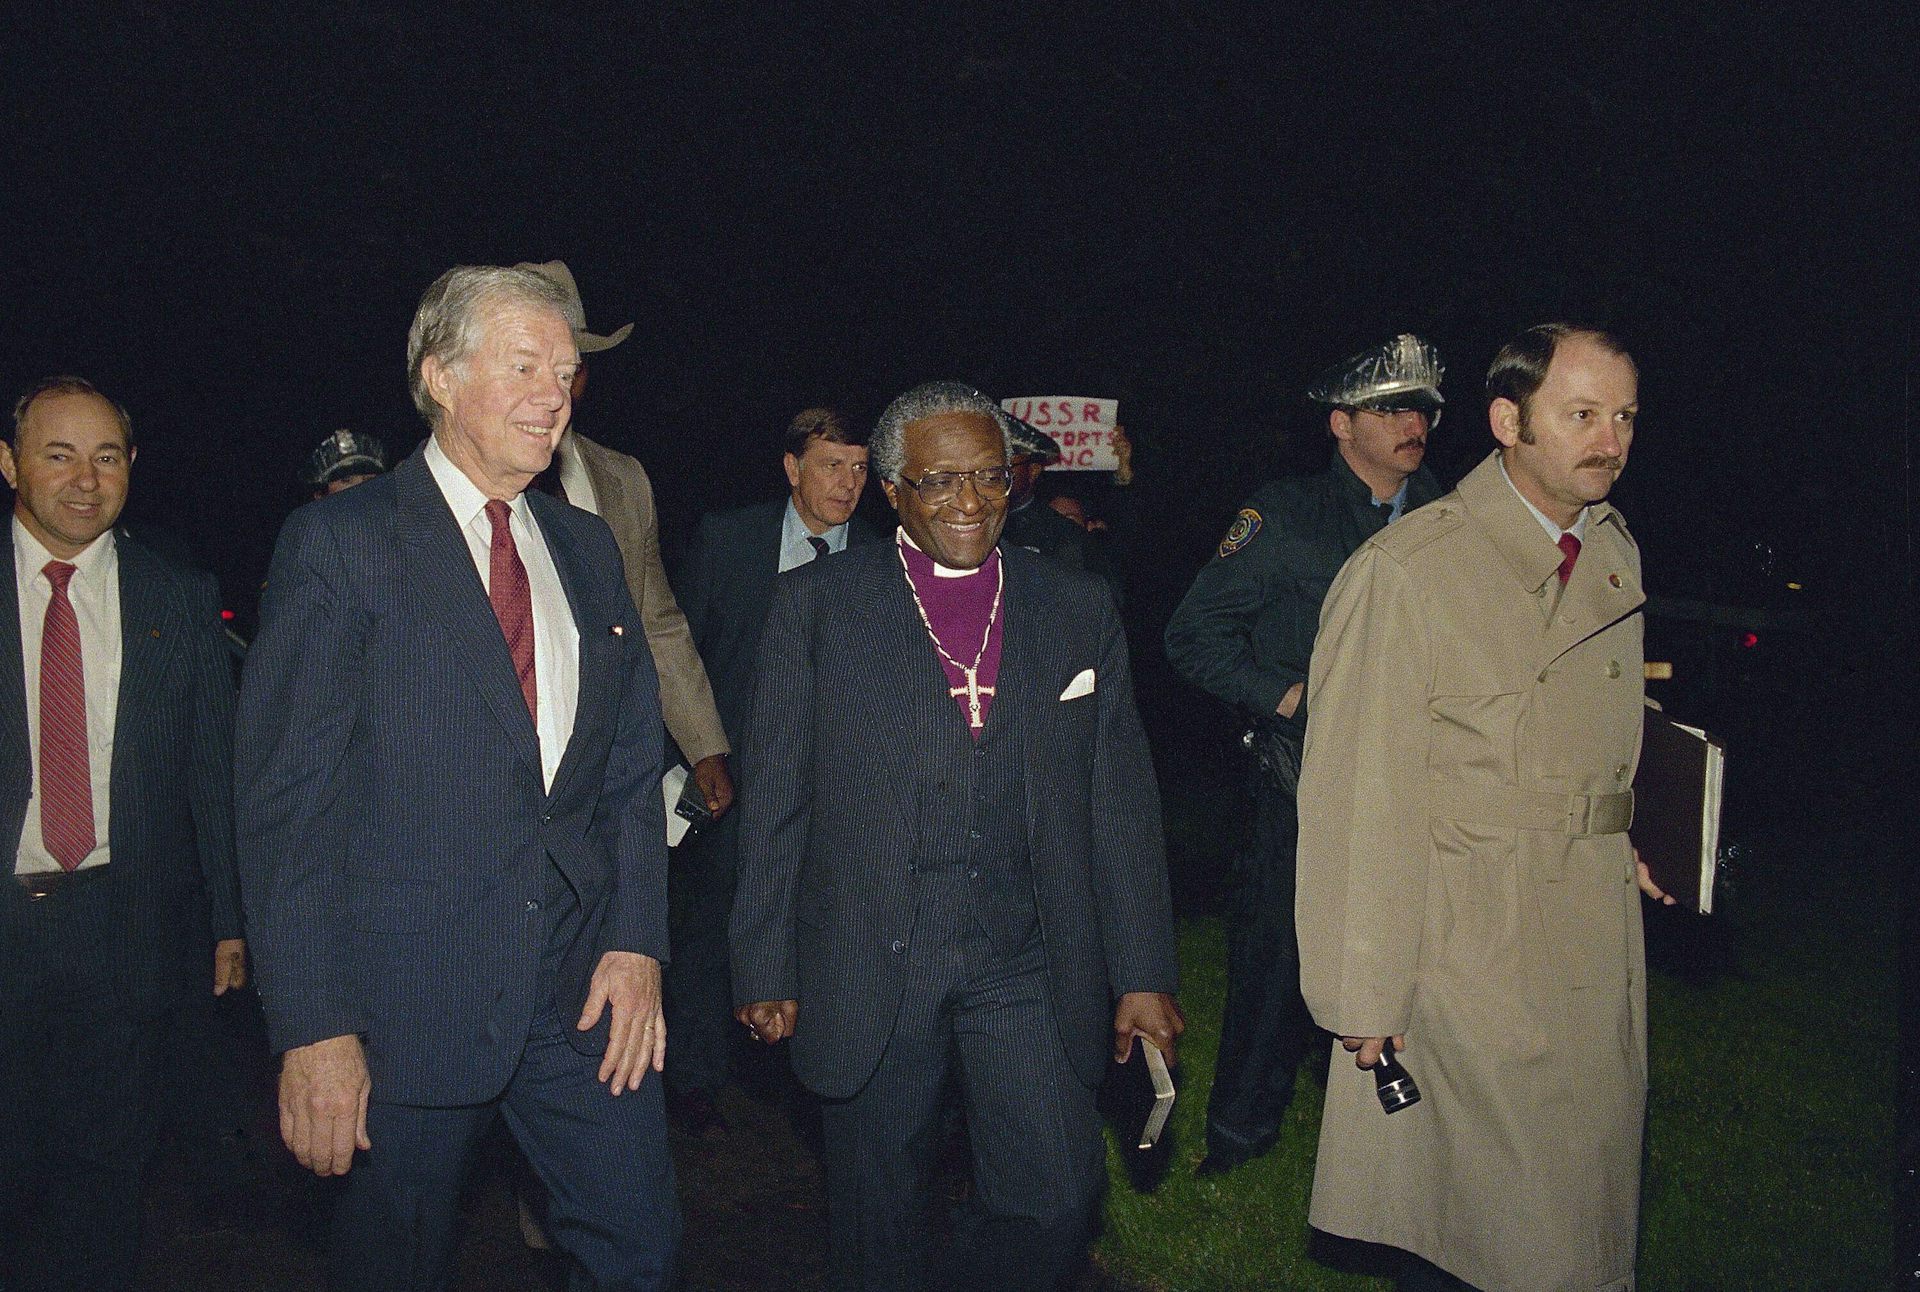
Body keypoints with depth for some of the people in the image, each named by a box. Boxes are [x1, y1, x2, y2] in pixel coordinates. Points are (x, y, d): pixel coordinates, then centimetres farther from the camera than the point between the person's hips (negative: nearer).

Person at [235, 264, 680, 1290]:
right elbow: (285, 799, -10)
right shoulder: (338, 542, -6)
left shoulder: (587, 548, 11)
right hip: (411, 1001, -4)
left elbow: (630, 761, 11)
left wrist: (636, 940, -1)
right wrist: (313, 1028, -15)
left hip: (584, 986, 5)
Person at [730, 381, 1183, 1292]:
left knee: (1058, 1198, 0)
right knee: (878, 1211, 12)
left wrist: (1142, 974, 4)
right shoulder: (815, 603, 0)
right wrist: (767, 969, -1)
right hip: (869, 963, -1)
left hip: (1028, 962, 2)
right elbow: (774, 797, 1)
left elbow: (1120, 800, 6)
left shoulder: (1079, 608, 6)